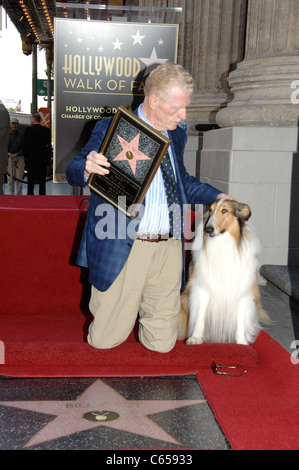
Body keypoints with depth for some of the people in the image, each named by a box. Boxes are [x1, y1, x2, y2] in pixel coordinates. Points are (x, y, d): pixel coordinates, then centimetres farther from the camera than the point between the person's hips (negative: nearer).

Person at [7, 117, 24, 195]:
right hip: (9, 158, 0)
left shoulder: (21, 135, 1)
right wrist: (11, 157, -8)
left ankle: (19, 194, 8)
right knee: (10, 177, -1)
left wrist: (16, 154, -12)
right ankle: (10, 194, 5)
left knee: (19, 178, 0)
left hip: (20, 157, 0)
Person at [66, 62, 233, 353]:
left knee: (161, 344, 7)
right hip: (123, 249, -4)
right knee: (104, 340, 1)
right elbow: (73, 172, -3)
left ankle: (139, 309, 38)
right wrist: (88, 167, -27)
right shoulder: (110, 128, -1)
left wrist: (217, 196, 13)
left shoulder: (177, 136, 16)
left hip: (169, 250, 5)